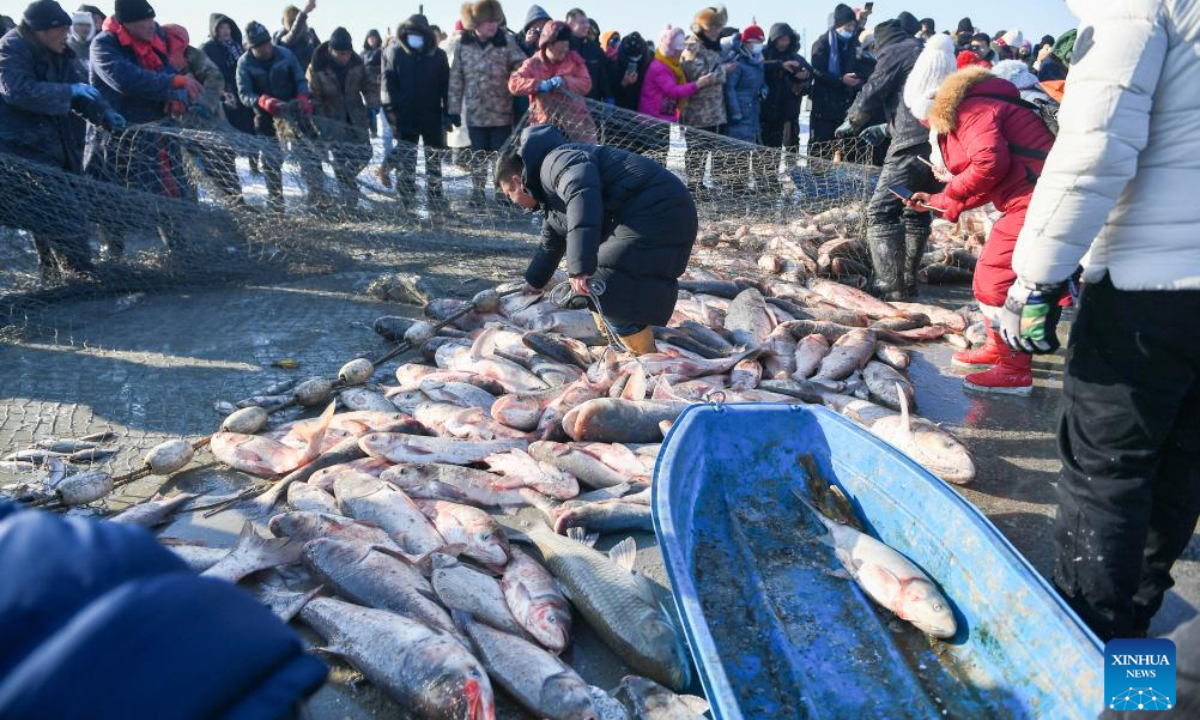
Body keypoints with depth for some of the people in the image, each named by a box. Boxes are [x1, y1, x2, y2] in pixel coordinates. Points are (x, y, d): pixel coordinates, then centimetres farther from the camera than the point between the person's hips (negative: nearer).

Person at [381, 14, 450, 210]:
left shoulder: (438, 55, 2)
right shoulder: (395, 52, 0)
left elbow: (446, 85, 4)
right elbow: (388, 82, -1)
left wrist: (448, 112, -1)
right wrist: (391, 108, -10)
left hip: (432, 115, 2)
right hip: (406, 115, -1)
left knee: (434, 157, 8)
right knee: (406, 157, -3)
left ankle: (435, 198, 18)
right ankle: (406, 198, 3)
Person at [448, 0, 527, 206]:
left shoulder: (507, 42, -5)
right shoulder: (463, 45, -2)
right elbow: (456, 79, 2)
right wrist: (454, 109, 2)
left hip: (501, 112, -1)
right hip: (475, 112, 1)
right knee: (478, 156, 13)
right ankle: (477, 191, 25)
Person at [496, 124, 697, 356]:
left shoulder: (555, 162, -10)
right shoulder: (554, 196, 24)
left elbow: (583, 197, -32)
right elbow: (550, 245, 41)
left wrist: (580, 269, -37)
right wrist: (531, 284, 53)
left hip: (657, 212, -11)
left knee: (609, 290, -14)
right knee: (596, 285, 17)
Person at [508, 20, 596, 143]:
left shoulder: (574, 60, 10)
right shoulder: (533, 64, 5)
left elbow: (586, 84, 0)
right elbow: (514, 83, -6)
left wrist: (564, 81, -17)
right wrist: (539, 84, -21)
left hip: (575, 122, 1)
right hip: (545, 125, -1)